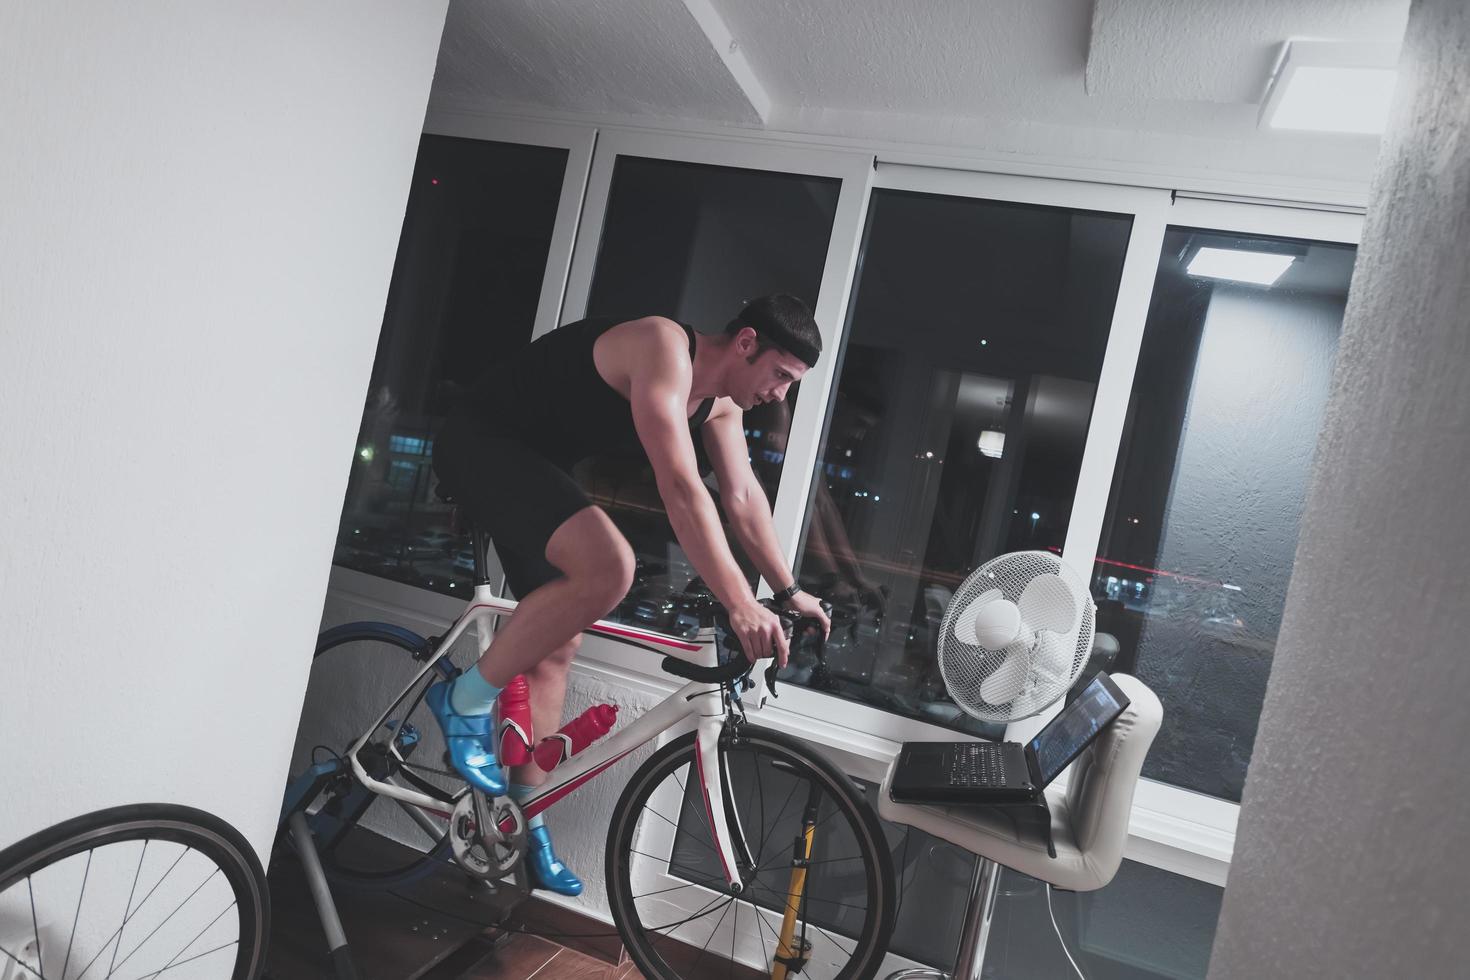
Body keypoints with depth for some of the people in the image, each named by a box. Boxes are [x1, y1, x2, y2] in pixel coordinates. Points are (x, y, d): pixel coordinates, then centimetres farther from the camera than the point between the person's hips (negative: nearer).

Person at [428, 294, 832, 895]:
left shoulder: (719, 402, 3)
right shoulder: (664, 350, -26)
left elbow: (743, 496, 8)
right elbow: (682, 491, -35)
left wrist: (789, 592, 9)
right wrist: (740, 604, -37)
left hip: (538, 462, 10)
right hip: (481, 441, -9)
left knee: (557, 646, 7)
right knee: (609, 566, -32)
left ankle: (527, 822, 19)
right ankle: (466, 702, -12)